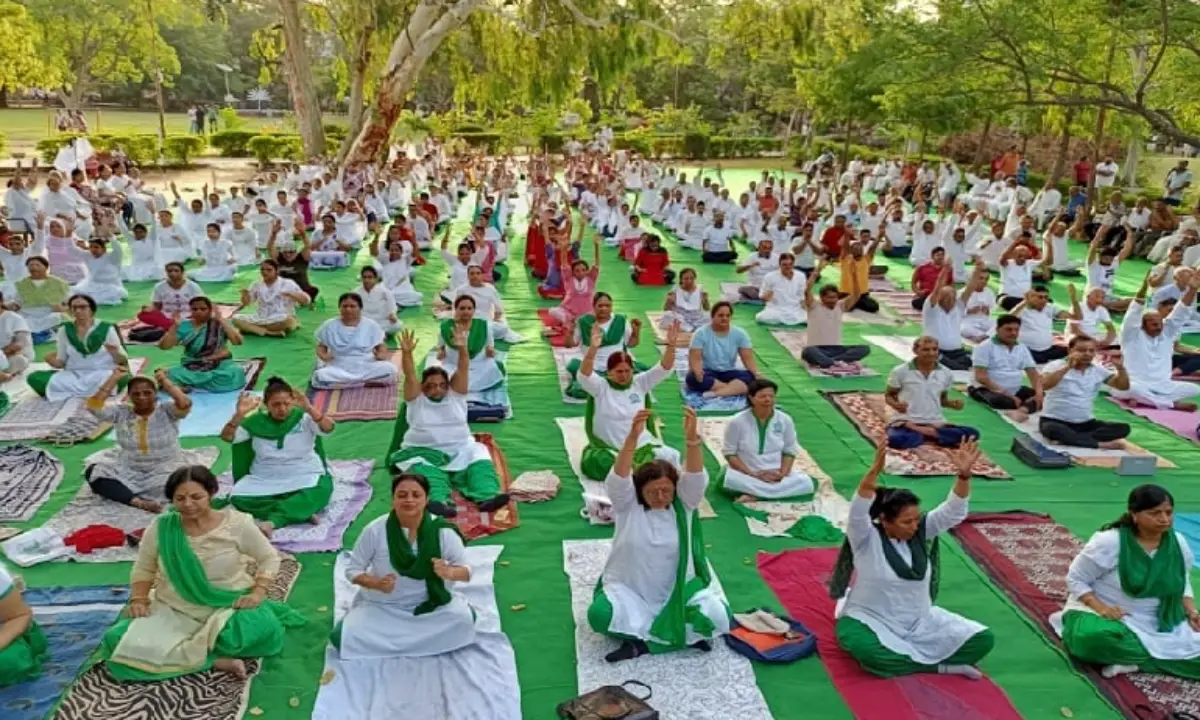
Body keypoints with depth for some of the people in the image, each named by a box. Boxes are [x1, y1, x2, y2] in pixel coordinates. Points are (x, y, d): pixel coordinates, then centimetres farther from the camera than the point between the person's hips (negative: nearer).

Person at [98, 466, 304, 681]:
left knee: (262, 630, -36)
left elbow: (269, 558, 0)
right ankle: (215, 661, -24)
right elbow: (143, 569, 10)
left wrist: (257, 593, -14)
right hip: (173, 611, 3)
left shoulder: (236, 523, -10)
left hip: (229, 608, -3)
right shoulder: (160, 527, -4)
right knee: (116, 642, -23)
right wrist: (138, 599, -7)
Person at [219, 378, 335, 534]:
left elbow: (328, 428, -22)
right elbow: (226, 437, -6)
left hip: (304, 477, -3)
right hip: (264, 480, 3)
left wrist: (309, 408, -38)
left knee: (320, 491, -35)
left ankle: (272, 521, -37)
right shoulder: (256, 421, 1)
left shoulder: (304, 418, -5)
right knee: (237, 497, -24)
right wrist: (239, 414, -24)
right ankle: (301, 511, -26)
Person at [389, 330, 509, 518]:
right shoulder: (416, 400, 8)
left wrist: (462, 348, -22)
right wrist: (406, 352, -25)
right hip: (423, 452, -2)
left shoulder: (455, 395, 11)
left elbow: (462, 370, -4)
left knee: (478, 453, -25)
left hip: (459, 451, 2)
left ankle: (487, 496, -47)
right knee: (425, 470, -34)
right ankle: (438, 500, -60)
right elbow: (410, 375, -8)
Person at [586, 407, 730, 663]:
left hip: (678, 590, 1)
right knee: (600, 615, -30)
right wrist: (633, 436, -43)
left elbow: (695, 476, -23)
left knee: (717, 616, -23)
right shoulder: (627, 505, -8)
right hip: (629, 590, -1)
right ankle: (681, 633, -13)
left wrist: (692, 438, -42)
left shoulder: (684, 504, -5)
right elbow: (619, 477, -27)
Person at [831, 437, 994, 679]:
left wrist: (964, 474, -29)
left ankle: (903, 658, -9)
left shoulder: (921, 531, -1)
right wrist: (875, 470, -50)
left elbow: (954, 511, -12)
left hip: (920, 622, 5)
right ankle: (939, 666, -20)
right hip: (871, 622, -5)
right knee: (865, 652, -40)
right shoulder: (865, 538, -16)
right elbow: (858, 510, -36)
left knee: (983, 640, -9)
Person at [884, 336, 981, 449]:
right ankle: (931, 435, -13)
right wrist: (896, 404, -15)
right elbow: (889, 396, 8)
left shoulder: (946, 374, 8)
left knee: (972, 434, -22)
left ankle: (922, 432, -15)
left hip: (935, 423, 4)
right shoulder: (900, 371, -2)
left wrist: (953, 404, -2)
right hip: (906, 421, -4)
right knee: (896, 440, -41)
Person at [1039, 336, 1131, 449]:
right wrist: (1067, 367, -33)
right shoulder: (1056, 366, -7)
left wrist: (1120, 367, -11)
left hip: (1086, 423, 6)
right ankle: (1101, 444, -29)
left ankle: (1068, 439, -26)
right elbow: (1043, 385, -26)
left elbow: (1123, 386, 6)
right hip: (1055, 421, -5)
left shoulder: (1098, 370, 9)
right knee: (1051, 429, -40)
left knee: (1123, 428, -16)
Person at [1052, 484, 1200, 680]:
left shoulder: (1178, 543, -1)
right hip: (1110, 615, -6)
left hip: (1161, 624, 7)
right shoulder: (1109, 542, -18)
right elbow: (1076, 579, -11)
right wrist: (1100, 608, -26)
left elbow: (1182, 584, 16)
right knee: (1092, 638, -41)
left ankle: (1130, 662, -14)